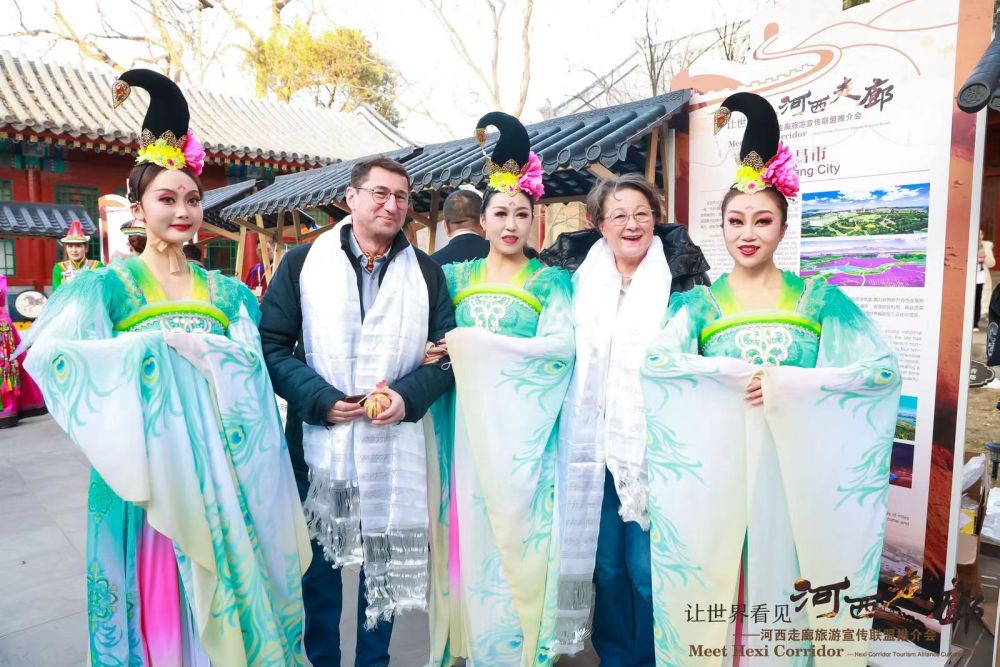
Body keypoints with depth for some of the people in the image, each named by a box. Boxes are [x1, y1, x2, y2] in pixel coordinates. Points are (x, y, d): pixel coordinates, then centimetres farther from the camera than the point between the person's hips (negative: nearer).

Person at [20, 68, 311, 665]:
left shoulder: (225, 293, 7)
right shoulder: (110, 286, -2)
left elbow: (253, 376, 0)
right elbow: (53, 354, -18)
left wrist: (203, 352, -16)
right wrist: (159, 346, -22)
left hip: (220, 473, 3)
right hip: (146, 472, -2)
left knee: (222, 599, 12)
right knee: (153, 607, 8)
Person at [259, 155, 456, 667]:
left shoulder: (427, 272, 6)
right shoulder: (302, 262, 2)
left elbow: (447, 351, 2)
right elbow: (272, 344, -1)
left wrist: (408, 395, -15)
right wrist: (318, 399, -14)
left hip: (394, 447, 1)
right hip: (318, 442, 0)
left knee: (385, 564, 13)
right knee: (318, 562, 14)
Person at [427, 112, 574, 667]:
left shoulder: (551, 280, 3)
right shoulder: (455, 276, 12)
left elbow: (561, 346, -11)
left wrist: (478, 343, -14)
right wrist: (434, 353, -9)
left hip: (523, 428, -2)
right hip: (468, 423, 3)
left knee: (520, 532, 2)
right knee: (469, 532, 6)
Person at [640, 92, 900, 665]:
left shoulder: (818, 298, 4)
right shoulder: (701, 303, 3)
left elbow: (884, 368, -4)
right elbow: (656, 361, -13)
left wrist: (792, 382, -14)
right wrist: (729, 373, -20)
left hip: (795, 465, 0)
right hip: (716, 467, 0)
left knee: (782, 577, 5)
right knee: (712, 580, 4)